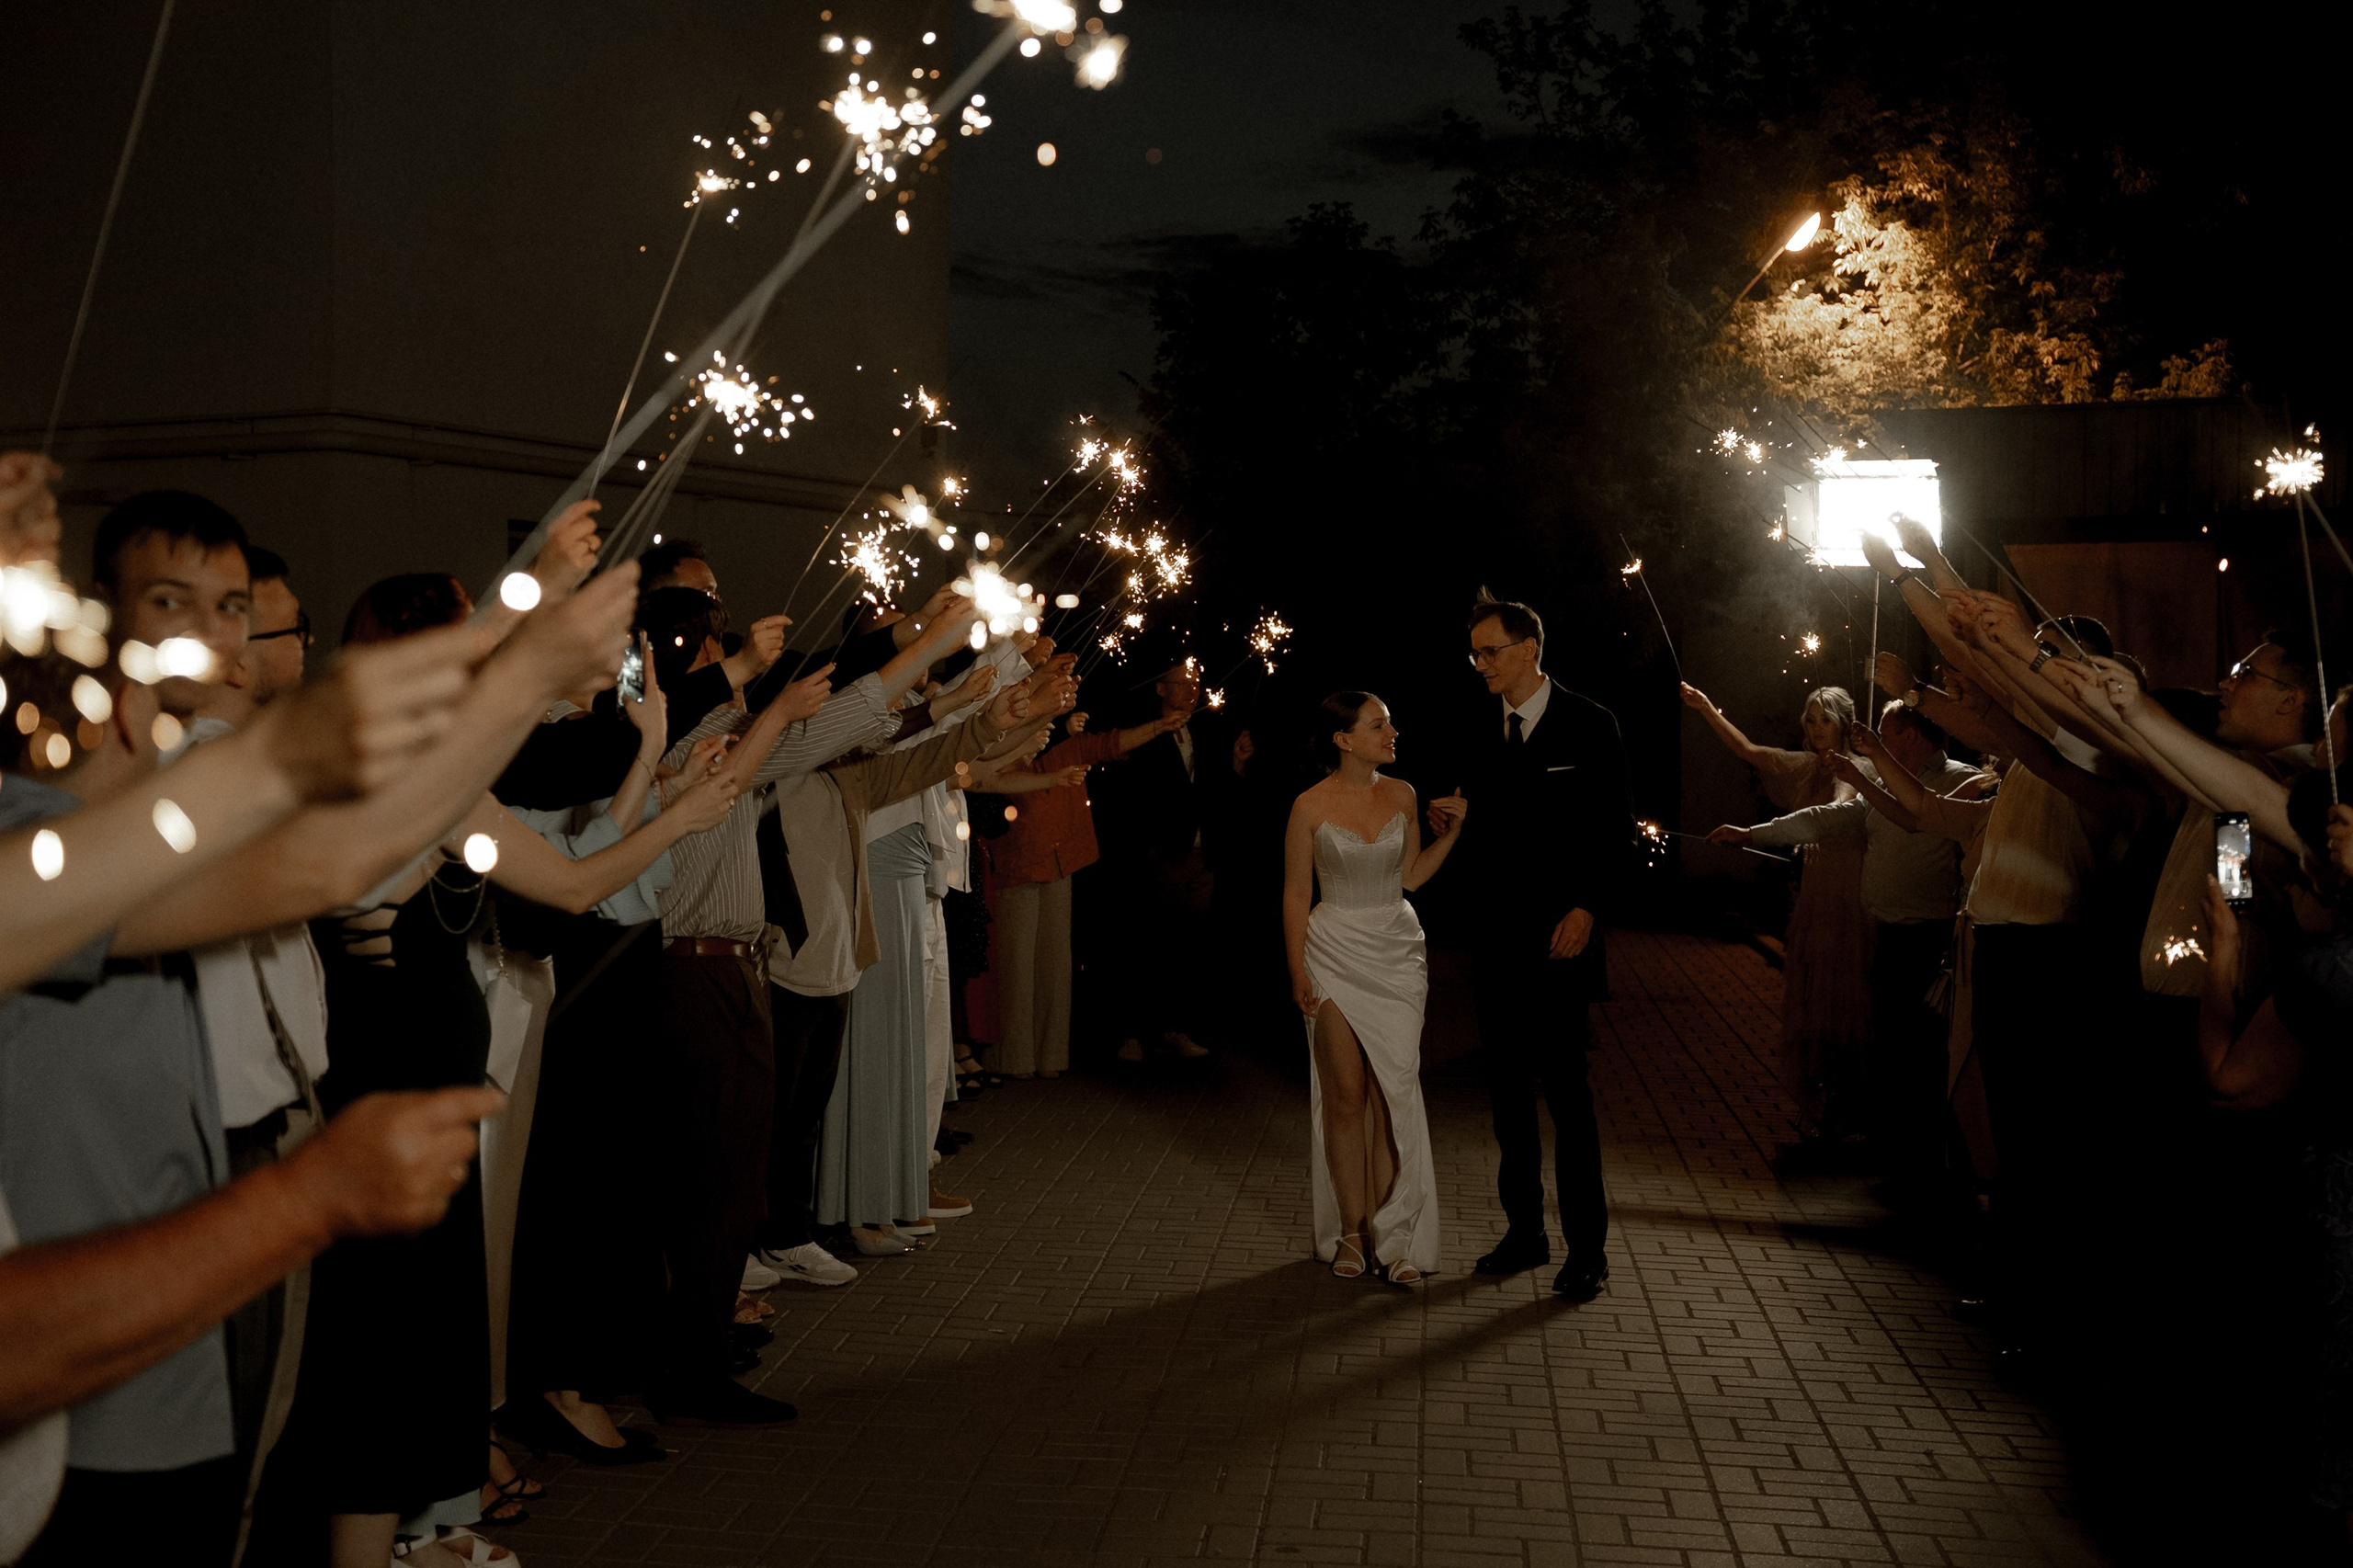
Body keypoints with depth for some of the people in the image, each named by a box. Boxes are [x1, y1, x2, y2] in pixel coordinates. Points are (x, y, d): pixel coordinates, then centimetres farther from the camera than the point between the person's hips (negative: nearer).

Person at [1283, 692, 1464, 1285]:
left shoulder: (1401, 795, 3)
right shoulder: (1311, 807, -7)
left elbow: (1410, 876, 10)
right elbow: (1296, 894, -2)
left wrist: (1452, 830, 1)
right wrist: (1298, 971, -6)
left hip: (1397, 953, 3)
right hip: (1336, 955, -3)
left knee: (1395, 1091, -1)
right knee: (1346, 1094, 2)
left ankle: (1393, 1234, 8)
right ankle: (1351, 1231, 14)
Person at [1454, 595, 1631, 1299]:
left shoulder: (1586, 724, -4)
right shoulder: (1485, 734, 11)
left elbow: (1617, 831, -7)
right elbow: (1486, 831, 13)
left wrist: (1587, 909, -16)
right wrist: (1449, 829, -7)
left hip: (1559, 938, -6)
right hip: (1497, 942, 6)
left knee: (1566, 1090, -4)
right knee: (1507, 1088, 11)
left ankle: (1586, 1249, 7)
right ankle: (1524, 1232, 23)